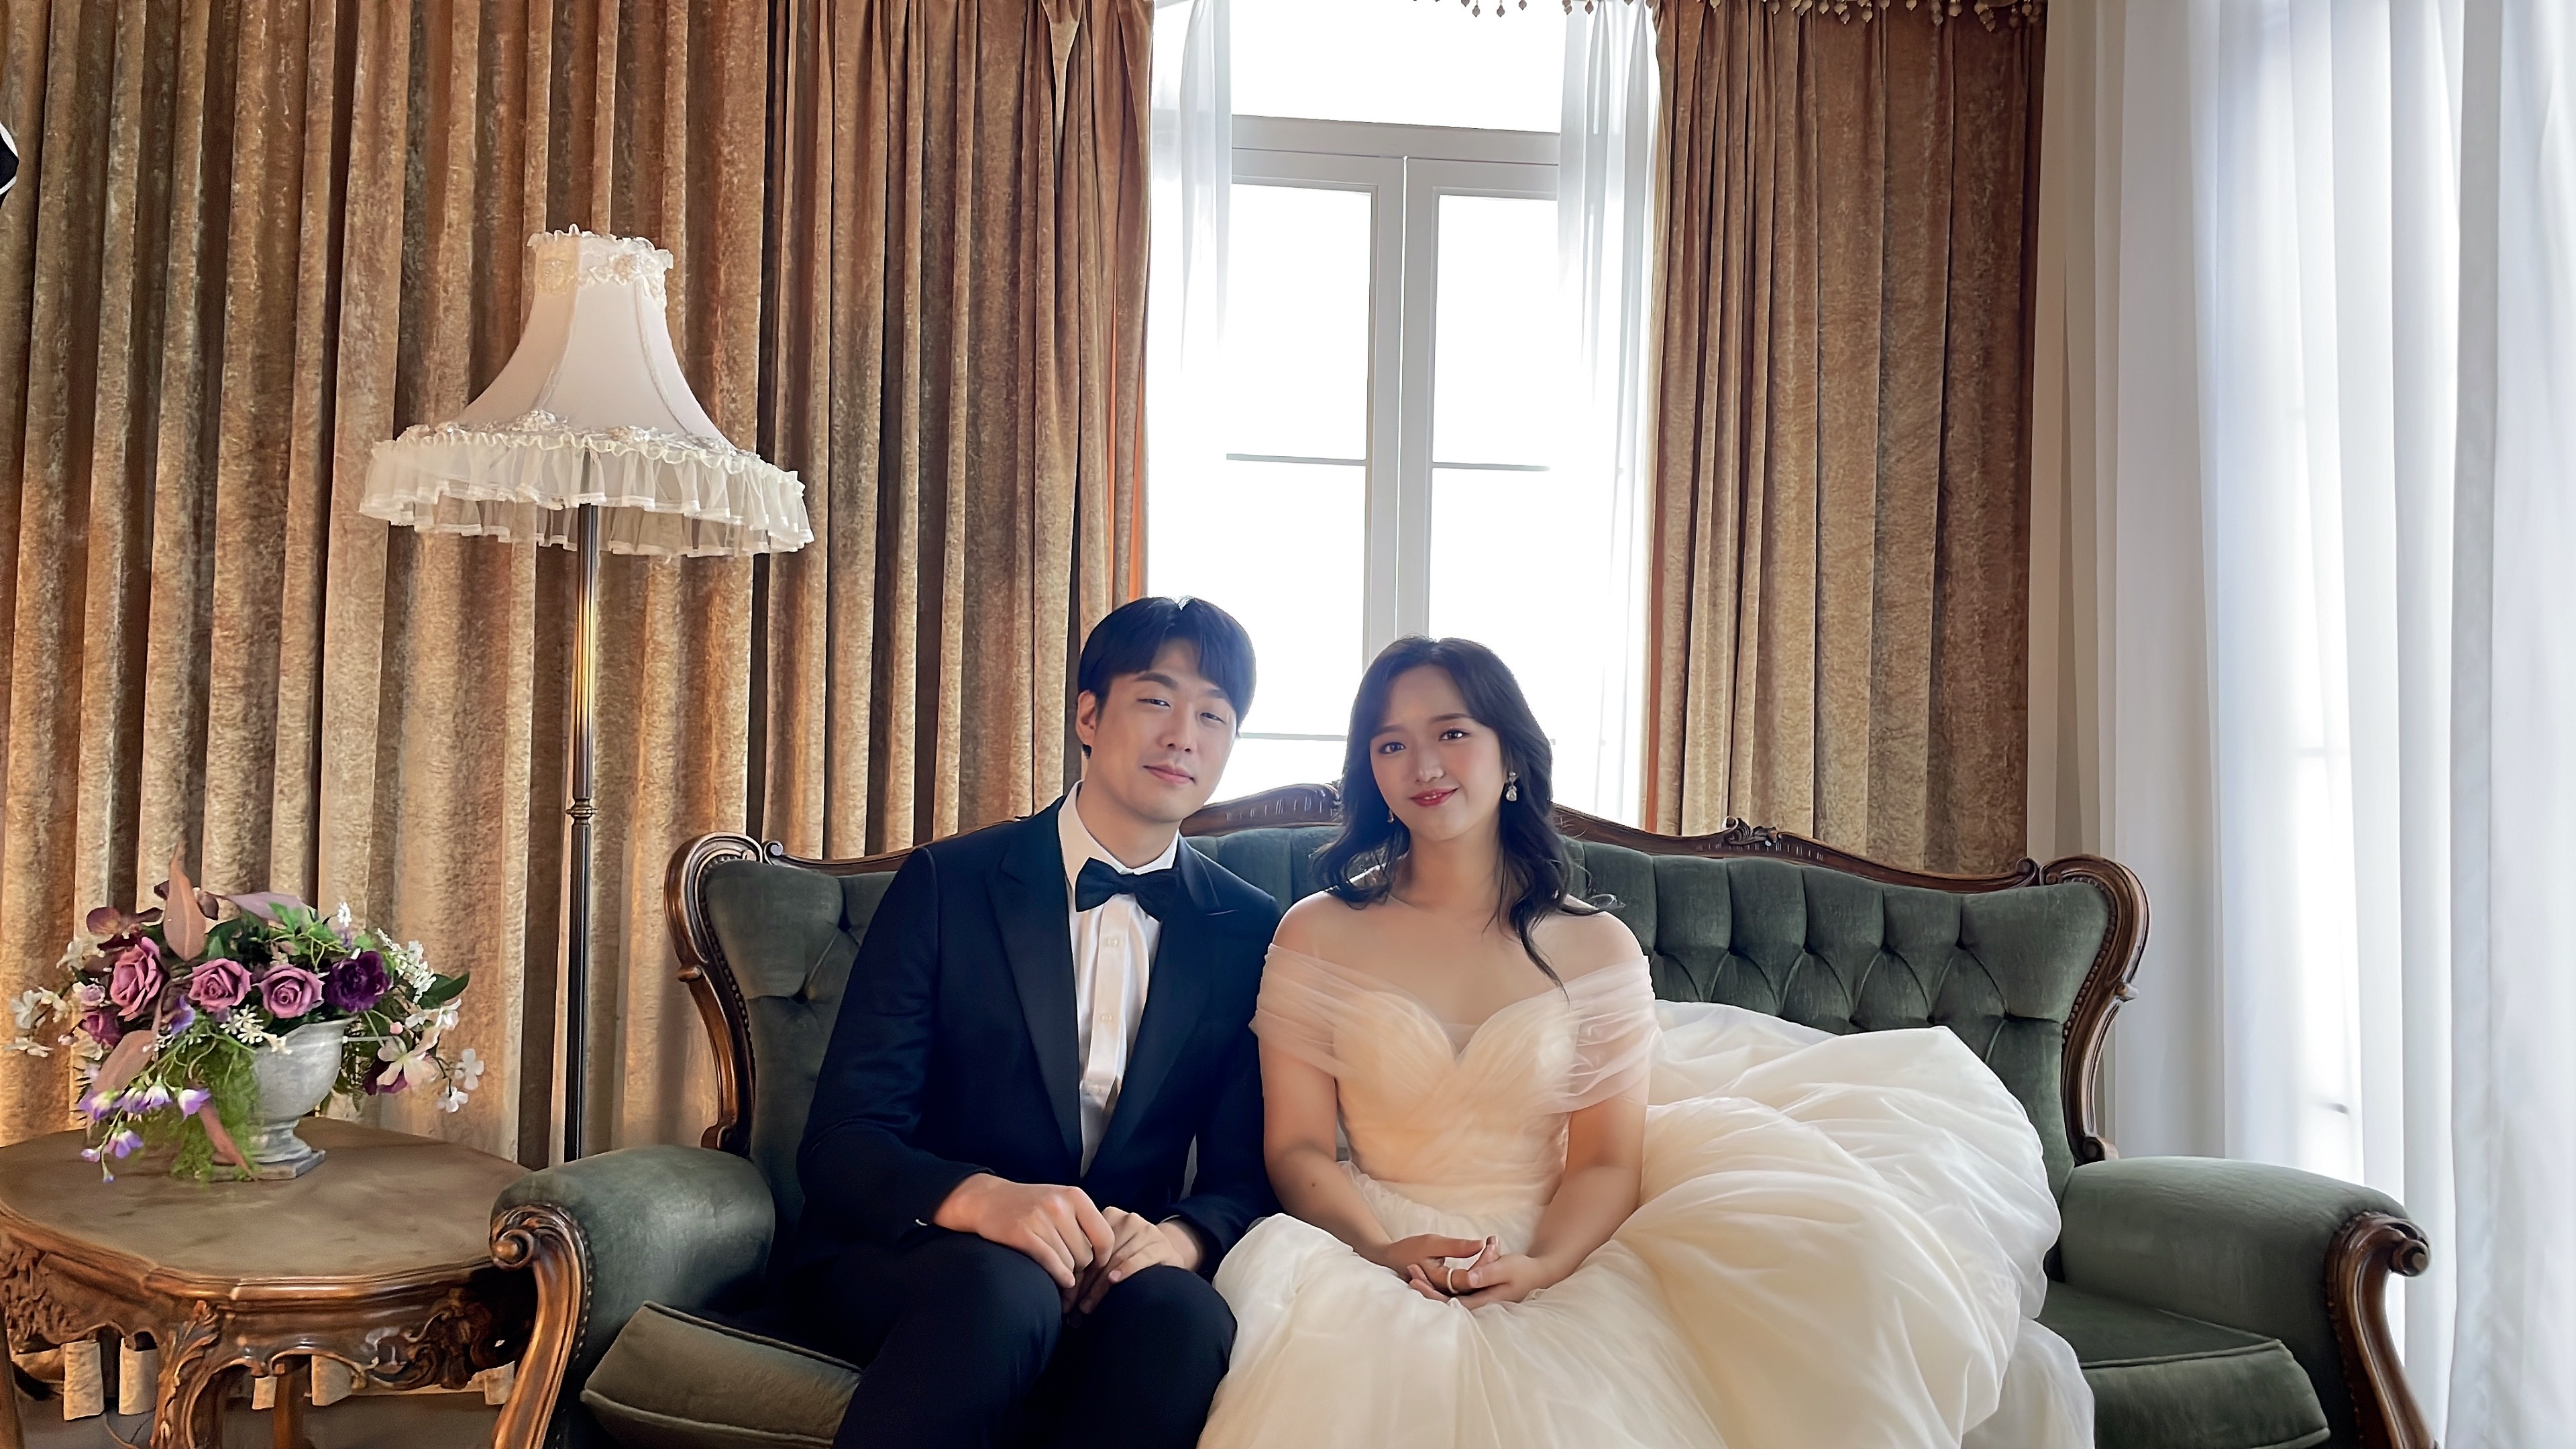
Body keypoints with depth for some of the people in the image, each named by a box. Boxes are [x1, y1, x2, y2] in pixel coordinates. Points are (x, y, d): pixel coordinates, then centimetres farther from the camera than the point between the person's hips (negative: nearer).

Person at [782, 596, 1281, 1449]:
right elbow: (841, 1142, -7)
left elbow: (1245, 1177, 5)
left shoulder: (1249, 933, 6)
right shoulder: (948, 883, -2)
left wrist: (1178, 1238, -20)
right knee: (1004, 1284, -36)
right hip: (906, 1261, -2)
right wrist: (982, 1199, -29)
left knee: (1180, 1311, -32)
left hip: (1118, 1281, 2)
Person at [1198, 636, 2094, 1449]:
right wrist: (1383, 1251, -19)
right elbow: (1297, 1147, -1)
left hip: (1555, 1266, 1)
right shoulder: (1316, 936, 3)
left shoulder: (1597, 949, 5)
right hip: (1376, 1257, -1)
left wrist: (1539, 1266, -18)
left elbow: (1607, 1162, 1)